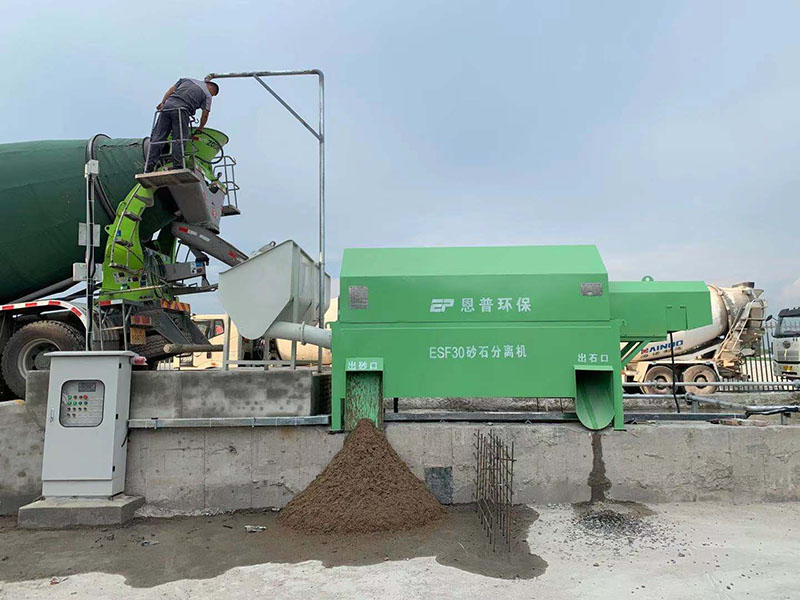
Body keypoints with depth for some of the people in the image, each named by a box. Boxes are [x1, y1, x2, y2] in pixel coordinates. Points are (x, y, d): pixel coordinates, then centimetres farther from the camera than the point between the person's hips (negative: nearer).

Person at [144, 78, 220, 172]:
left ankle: (149, 166, 0)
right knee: (179, 140, -2)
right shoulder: (207, 95, 13)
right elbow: (205, 115, 7)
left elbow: (170, 90, 19)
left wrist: (163, 102, 17)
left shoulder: (187, 79, 28)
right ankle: (177, 167, -9)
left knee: (158, 136, 3)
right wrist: (199, 128, 20)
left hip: (167, 106, 4)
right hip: (181, 110, -4)